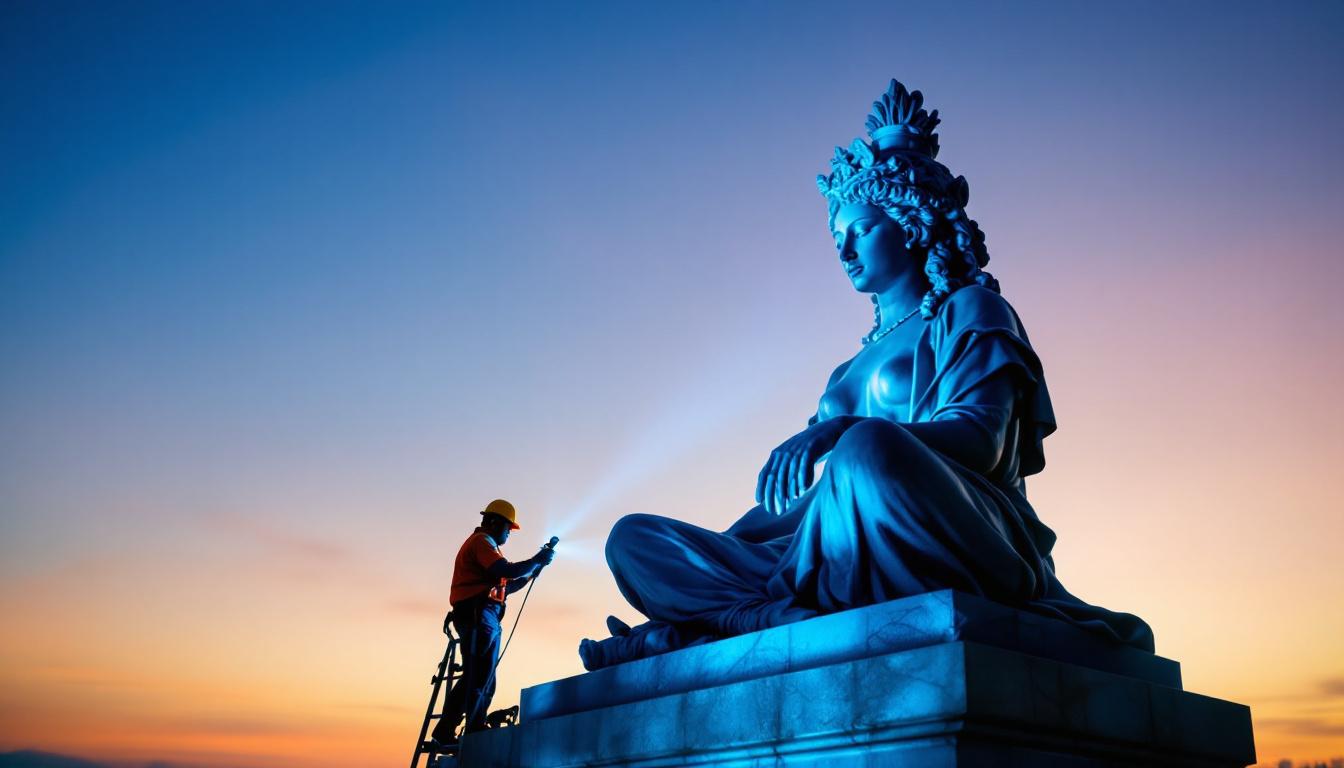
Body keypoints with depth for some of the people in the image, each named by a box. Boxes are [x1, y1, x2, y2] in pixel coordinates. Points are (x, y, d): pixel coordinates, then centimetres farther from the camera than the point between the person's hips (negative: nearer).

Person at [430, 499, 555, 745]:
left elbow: (503, 587, 26)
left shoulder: (482, 544, 27)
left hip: (484, 619, 11)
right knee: (476, 679, -13)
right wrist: (537, 560, -8)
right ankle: (445, 732, -15)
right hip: (478, 615, -11)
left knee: (484, 681, 9)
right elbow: (506, 571, -20)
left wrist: (531, 573, 16)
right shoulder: (481, 541, -5)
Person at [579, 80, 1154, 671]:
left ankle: (701, 630, -28)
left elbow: (979, 441, -8)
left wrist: (845, 432, -25)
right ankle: (795, 619, -30)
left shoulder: (970, 311, 11)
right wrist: (718, 551, 9)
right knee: (634, 538, -6)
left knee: (869, 450, -40)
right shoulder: (857, 365, 31)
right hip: (853, 561, 7)